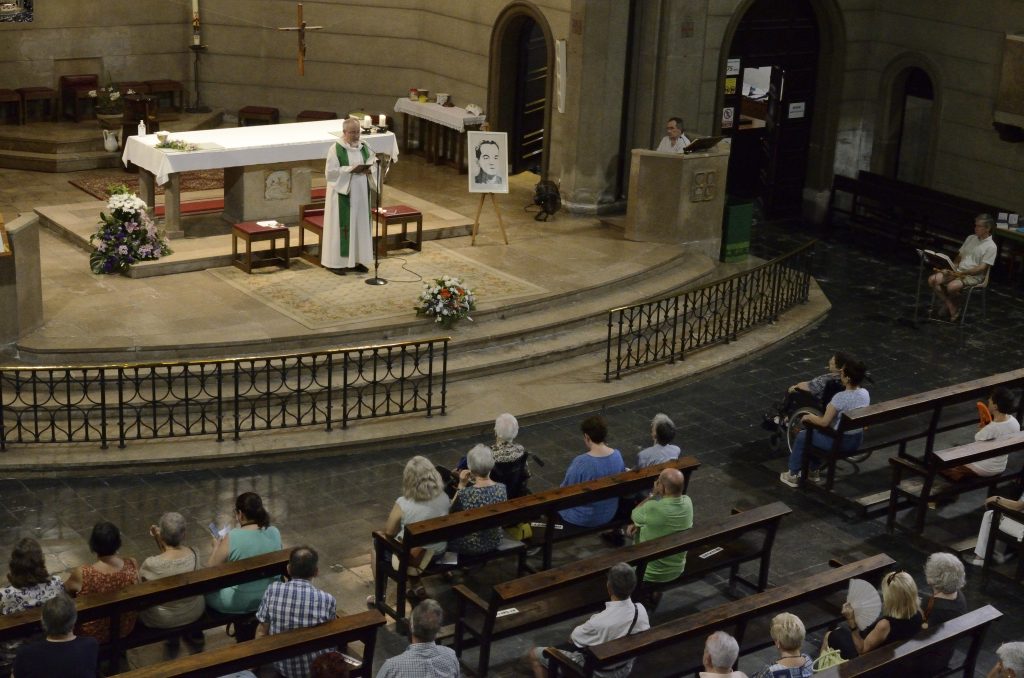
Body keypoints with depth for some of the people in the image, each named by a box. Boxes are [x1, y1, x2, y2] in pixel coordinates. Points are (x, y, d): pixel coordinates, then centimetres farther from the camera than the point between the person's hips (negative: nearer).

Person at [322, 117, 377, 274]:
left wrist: (369, 169, -12)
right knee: (341, 225, -3)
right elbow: (331, 171, -16)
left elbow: (374, 164, 11)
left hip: (360, 195, 6)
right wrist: (351, 169, -21)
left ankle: (357, 259, 18)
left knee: (360, 224, 8)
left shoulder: (364, 148, 7)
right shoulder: (336, 149, -10)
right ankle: (335, 262, 4)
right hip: (342, 194, -6)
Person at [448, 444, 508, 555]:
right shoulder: (502, 489, -17)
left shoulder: (465, 494, -31)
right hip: (494, 541, 5)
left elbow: (451, 512, -9)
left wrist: (461, 486, -10)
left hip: (471, 546, -5)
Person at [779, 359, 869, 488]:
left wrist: (809, 417, -4)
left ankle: (793, 475, 27)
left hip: (840, 442, -7)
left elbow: (824, 422, -23)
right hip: (857, 439, 7)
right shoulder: (865, 393, -5)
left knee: (802, 437, 15)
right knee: (816, 434, 31)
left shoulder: (841, 397, -28)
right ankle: (813, 471, 40)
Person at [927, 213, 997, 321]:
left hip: (974, 276, -7)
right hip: (958, 271, 7)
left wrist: (962, 273, -20)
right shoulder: (971, 238, 13)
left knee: (951, 287, -35)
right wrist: (952, 267, -1)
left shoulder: (991, 247, -9)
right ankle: (951, 308, -11)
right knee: (932, 280, -15)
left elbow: (982, 268, -14)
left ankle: (955, 307, -3)